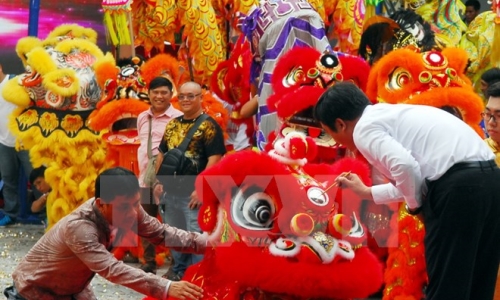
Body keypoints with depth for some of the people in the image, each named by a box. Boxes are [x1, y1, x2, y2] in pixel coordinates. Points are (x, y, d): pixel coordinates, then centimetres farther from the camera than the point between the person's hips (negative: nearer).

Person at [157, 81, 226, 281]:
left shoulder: (209, 125, -9)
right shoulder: (172, 124, 13)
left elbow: (214, 160, -16)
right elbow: (162, 154, 21)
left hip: (194, 192, -7)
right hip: (171, 191, 7)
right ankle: (179, 269, 34)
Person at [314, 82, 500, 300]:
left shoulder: (364, 128, 0)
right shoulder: (389, 115, 26)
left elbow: (404, 166, -18)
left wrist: (414, 204, 0)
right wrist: (367, 192, 39)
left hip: (458, 186, -9)